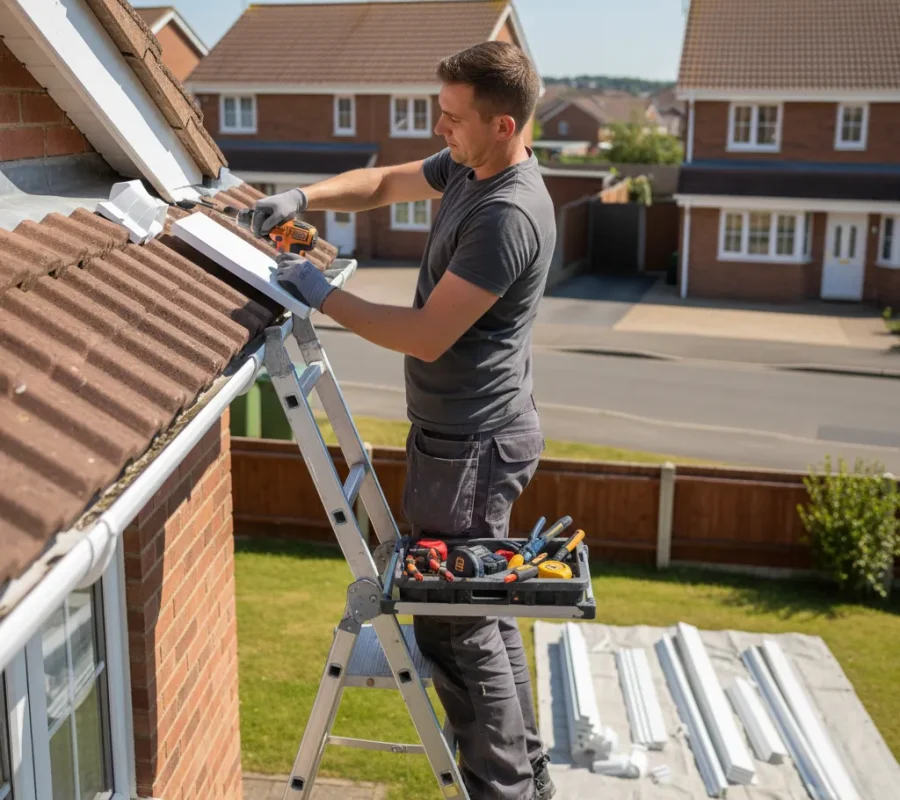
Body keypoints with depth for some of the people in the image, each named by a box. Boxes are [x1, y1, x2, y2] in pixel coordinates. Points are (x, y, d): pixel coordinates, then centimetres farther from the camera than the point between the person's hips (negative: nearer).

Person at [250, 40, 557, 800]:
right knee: (483, 612, 19)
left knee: (455, 626, 0)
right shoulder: (469, 168, 5)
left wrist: (322, 294, -17)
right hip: (463, 432, 10)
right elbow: (386, 183, 20)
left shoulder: (509, 215, -25)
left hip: (470, 446, -10)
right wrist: (305, 196, 3)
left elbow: (427, 335, -26)